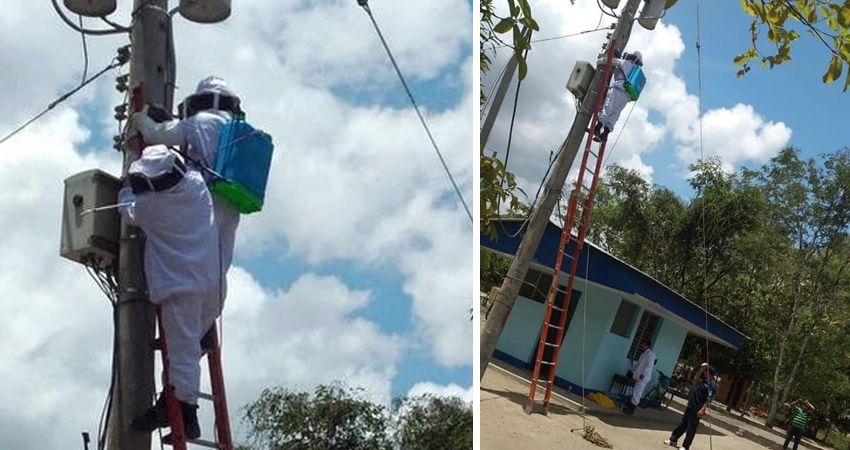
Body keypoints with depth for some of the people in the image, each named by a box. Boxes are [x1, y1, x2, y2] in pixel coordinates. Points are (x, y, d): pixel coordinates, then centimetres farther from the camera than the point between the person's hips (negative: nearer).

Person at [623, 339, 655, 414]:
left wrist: (643, 374, -32)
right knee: (636, 392, 12)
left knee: (636, 393, -10)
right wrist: (632, 370, 30)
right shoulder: (643, 353, 21)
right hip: (639, 377, 10)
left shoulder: (650, 354, -11)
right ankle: (630, 407, 16)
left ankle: (631, 409, -8)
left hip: (643, 377, -10)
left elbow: (649, 365, -23)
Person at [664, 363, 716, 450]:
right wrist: (703, 367, 8)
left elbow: (709, 399, -23)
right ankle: (673, 440, 24)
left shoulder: (712, 384, -18)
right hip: (690, 406, 9)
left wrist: (702, 410, -27)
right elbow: (700, 373, 29)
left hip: (697, 410, -9)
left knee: (691, 428, -1)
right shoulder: (703, 379, 9)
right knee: (682, 424, 15)